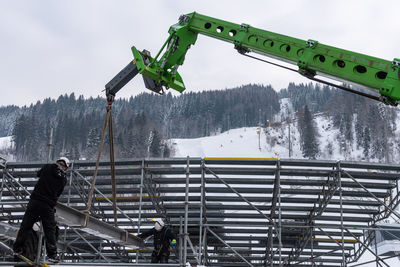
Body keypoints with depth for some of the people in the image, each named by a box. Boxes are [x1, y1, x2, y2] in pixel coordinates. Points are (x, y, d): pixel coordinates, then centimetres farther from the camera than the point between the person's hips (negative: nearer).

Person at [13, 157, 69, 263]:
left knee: (26, 225, 13)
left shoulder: (47, 167, 0)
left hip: (35, 201, 0)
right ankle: (52, 254, 4)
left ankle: (17, 248, 22)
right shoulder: (63, 178, 3)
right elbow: (58, 193, 10)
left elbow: (39, 173, 21)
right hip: (49, 205, 0)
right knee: (50, 230, 7)